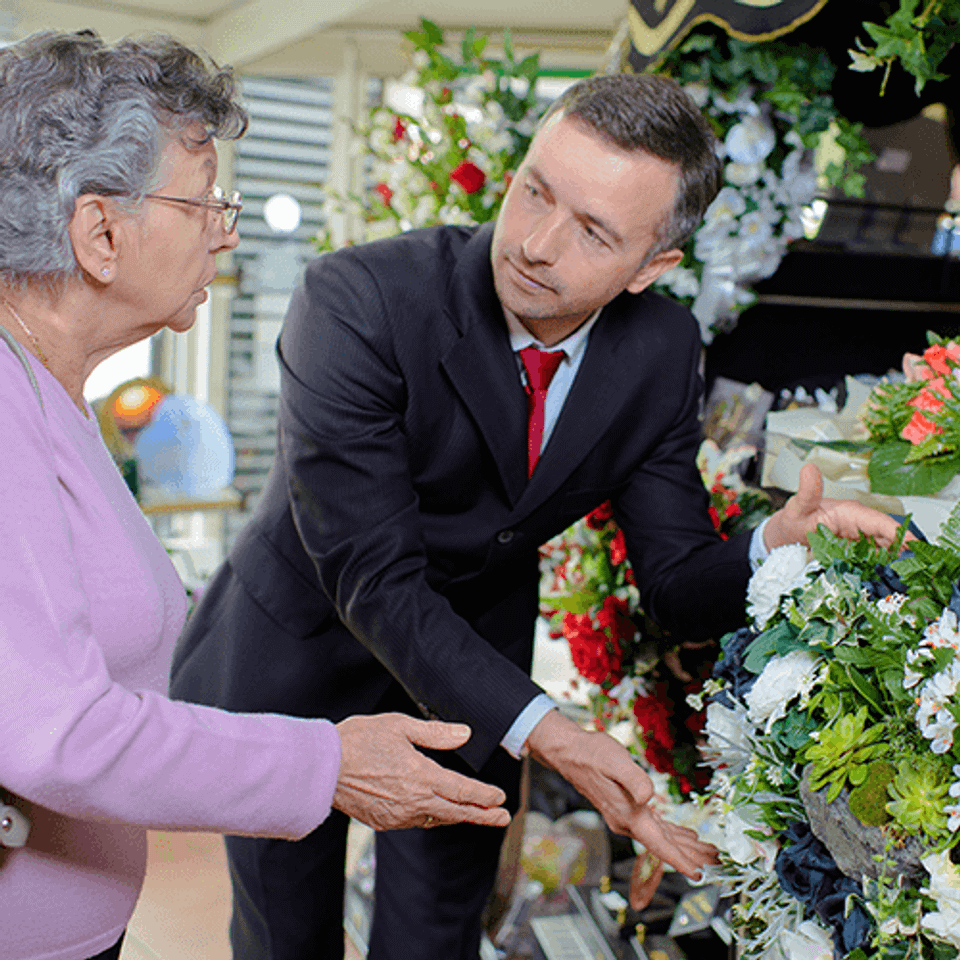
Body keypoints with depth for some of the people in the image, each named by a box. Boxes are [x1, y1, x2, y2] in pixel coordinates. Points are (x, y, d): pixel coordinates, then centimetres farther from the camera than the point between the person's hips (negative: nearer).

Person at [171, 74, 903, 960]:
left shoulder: (663, 351, -15)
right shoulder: (358, 302, -29)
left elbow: (675, 583, -9)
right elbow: (373, 577, -31)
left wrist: (774, 552, -32)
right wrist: (539, 730, -40)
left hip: (472, 670, 3)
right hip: (299, 661, -2)